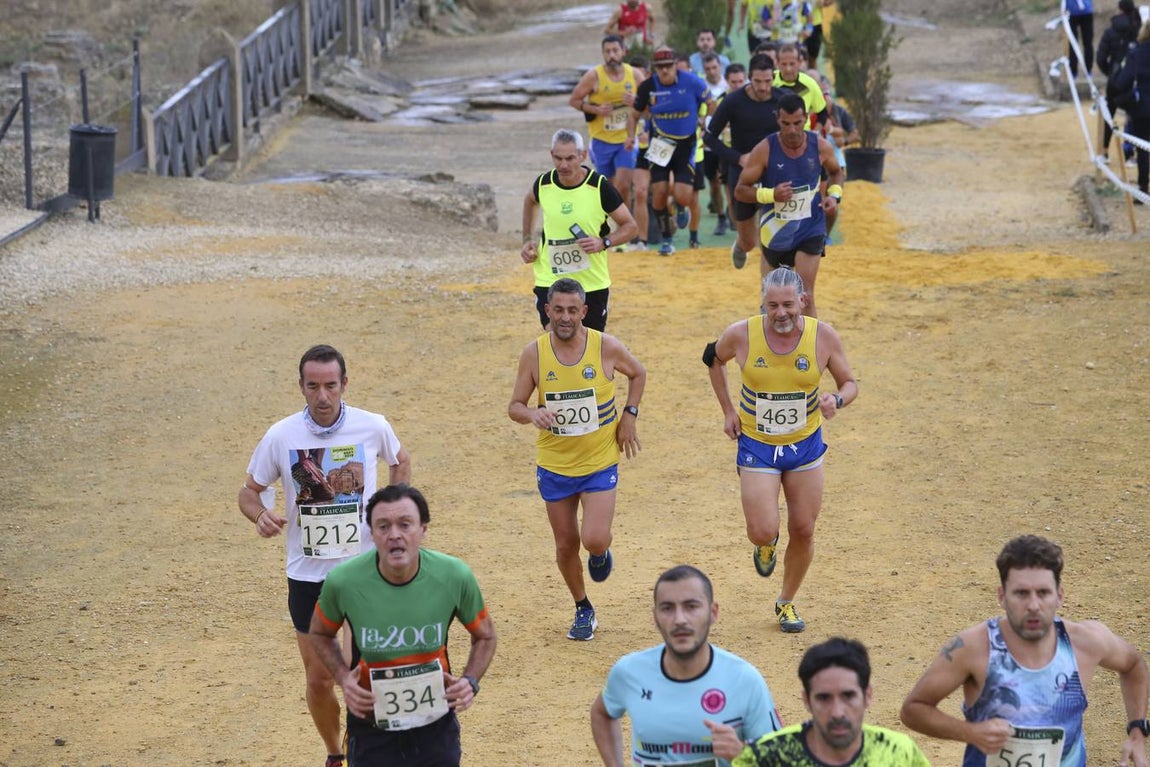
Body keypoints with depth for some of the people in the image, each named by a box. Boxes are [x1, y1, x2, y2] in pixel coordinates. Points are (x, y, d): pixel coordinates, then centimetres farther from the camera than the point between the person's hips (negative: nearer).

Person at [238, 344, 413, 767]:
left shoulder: (373, 427, -8)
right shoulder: (281, 436, -9)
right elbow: (249, 490, 3)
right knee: (319, 679, 9)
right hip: (307, 575, 1)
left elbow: (400, 462, 14)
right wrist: (261, 515, -20)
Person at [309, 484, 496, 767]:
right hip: (372, 729, -1)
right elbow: (320, 634, 5)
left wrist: (471, 680, -13)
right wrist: (343, 678, -12)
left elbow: (485, 636, 5)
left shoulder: (455, 576, -14)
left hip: (435, 725, 1)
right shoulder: (343, 581, -16)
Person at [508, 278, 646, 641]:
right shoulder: (534, 354, -11)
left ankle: (600, 552, 24)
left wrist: (628, 415, -2)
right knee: (566, 545, 10)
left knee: (594, 540, -15)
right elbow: (514, 406, -4)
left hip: (600, 463, -2)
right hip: (554, 465, 2)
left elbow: (638, 374, 9)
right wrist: (533, 414, -26)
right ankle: (583, 610, 34)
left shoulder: (606, 347, -12)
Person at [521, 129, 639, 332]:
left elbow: (630, 227, -5)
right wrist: (527, 239, 11)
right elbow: (530, 201, 22)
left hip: (593, 283, -1)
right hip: (550, 281, 1)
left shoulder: (600, 187, -14)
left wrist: (604, 242, -23)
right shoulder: (544, 184, -5)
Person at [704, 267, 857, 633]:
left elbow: (850, 383, -2)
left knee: (803, 531, 7)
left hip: (806, 446, 1)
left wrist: (837, 400, -25)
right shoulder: (741, 335, -16)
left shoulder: (823, 336, -15)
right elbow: (713, 358, 7)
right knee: (763, 532, -12)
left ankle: (786, 602, 32)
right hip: (757, 448, -1)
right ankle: (766, 544, 28)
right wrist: (728, 410, 3)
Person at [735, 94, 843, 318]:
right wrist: (771, 194, -27)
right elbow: (740, 190, -11)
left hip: (811, 227, -1)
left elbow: (836, 173, 14)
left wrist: (835, 195, -7)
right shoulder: (765, 150, -15)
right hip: (776, 229, 1)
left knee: (806, 295, -14)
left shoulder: (821, 146, -9)